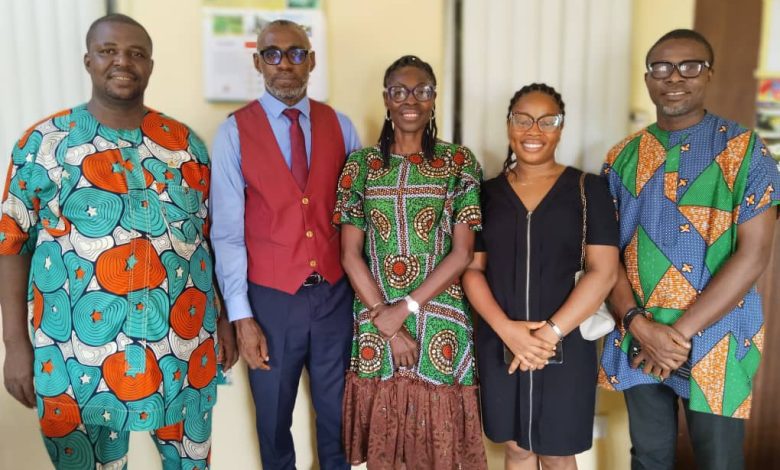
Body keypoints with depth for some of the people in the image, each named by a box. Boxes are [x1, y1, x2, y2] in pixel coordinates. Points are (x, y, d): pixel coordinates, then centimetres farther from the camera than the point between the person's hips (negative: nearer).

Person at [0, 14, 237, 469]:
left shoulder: (185, 142, 4)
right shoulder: (45, 142, -3)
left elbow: (210, 235, 7)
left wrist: (224, 318, 7)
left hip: (185, 344, 2)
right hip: (80, 355, -2)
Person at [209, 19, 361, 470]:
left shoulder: (340, 125, 2)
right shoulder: (235, 131, -7)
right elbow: (227, 231, -8)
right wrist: (241, 316, -10)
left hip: (336, 292, 2)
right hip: (271, 297, -2)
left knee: (337, 411, 20)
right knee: (274, 416, 18)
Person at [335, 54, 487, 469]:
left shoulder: (459, 163, 1)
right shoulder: (361, 165, 4)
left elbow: (462, 253, -5)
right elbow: (350, 255, 1)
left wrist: (404, 308, -11)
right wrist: (385, 319, -9)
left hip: (440, 325, -1)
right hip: (375, 324, 1)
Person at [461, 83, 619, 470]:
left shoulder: (587, 190, -1)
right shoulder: (488, 193, 4)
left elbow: (603, 272, -8)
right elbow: (472, 270, 1)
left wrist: (551, 333, -15)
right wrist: (506, 328, -14)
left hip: (566, 346, -1)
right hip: (499, 346, 2)